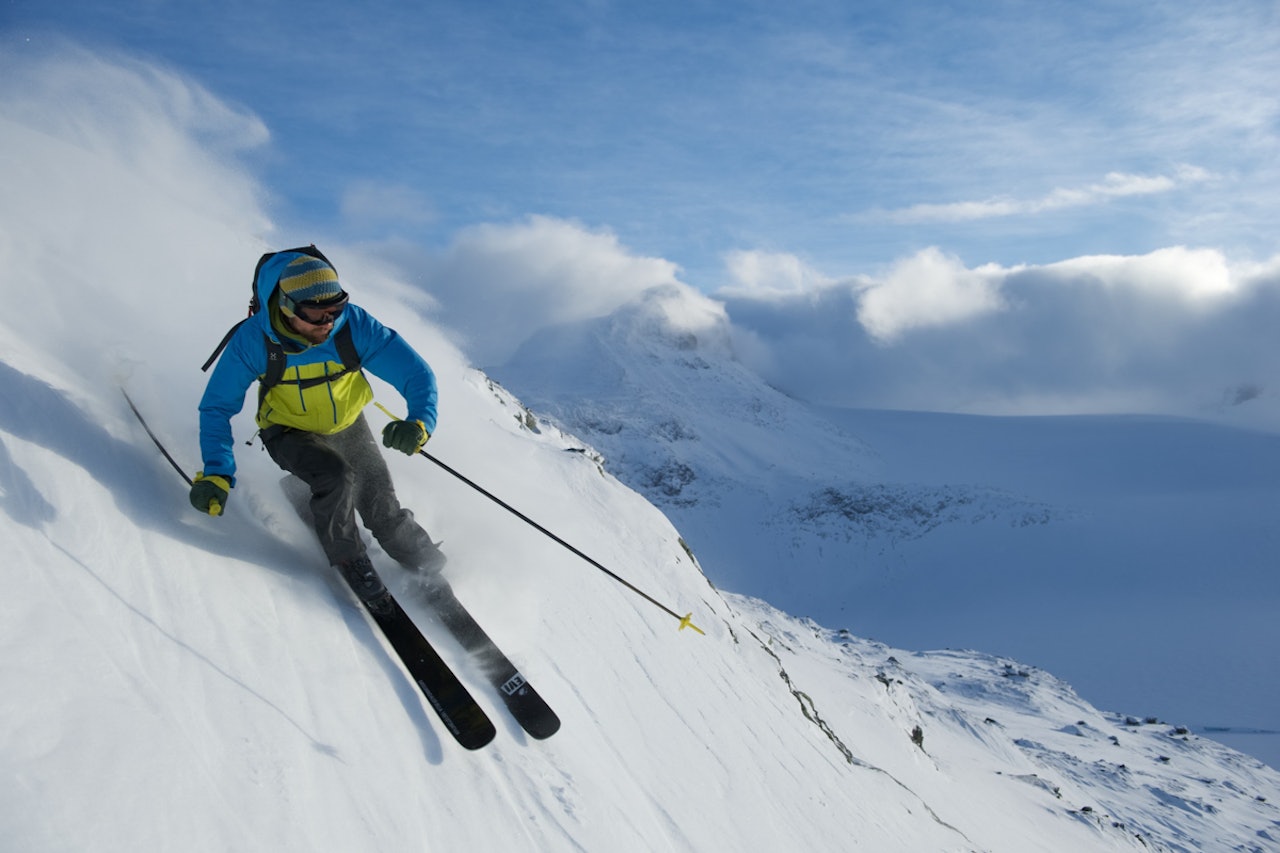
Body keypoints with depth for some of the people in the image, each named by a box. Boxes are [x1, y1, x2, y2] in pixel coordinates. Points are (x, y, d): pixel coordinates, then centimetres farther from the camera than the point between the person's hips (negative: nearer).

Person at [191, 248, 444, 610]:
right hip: (292, 433, -2)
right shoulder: (253, 339, -29)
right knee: (335, 476, -29)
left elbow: (416, 373, -27)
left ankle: (418, 555, 38)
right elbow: (217, 406, -18)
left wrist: (420, 422, -48)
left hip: (349, 426, 2)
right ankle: (348, 560, -3)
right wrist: (216, 472, -30)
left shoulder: (354, 324, -29)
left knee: (382, 508, 6)